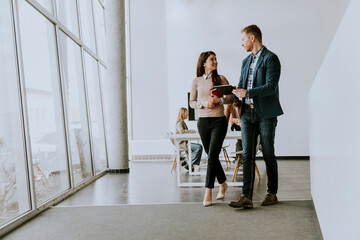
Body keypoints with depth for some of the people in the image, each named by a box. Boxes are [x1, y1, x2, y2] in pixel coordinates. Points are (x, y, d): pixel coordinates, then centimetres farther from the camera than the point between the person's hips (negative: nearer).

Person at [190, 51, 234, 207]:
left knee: (212, 156, -12)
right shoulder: (197, 81, 6)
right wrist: (203, 104, -13)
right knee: (211, 156, 11)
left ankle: (208, 192, -7)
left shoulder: (221, 79, 3)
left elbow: (231, 97, 2)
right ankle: (223, 183, 32)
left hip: (219, 121, -2)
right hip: (203, 122, 3)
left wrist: (219, 100, -16)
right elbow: (192, 102, 6)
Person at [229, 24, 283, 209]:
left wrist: (247, 93, -23)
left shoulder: (270, 58, -5)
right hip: (247, 113, 6)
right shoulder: (246, 61, 19)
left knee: (268, 155, 5)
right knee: (247, 155, -2)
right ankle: (247, 197, -3)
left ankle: (272, 193, 19)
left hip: (265, 114, -6)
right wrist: (233, 94, 1)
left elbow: (271, 87, -15)